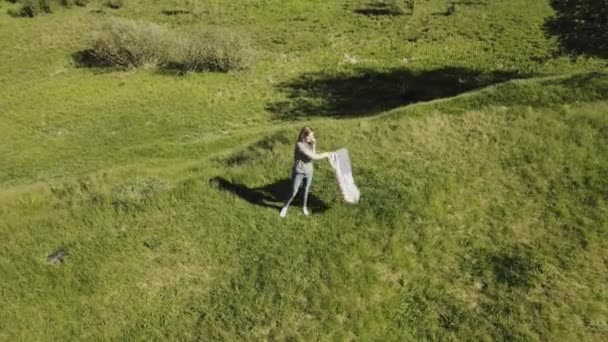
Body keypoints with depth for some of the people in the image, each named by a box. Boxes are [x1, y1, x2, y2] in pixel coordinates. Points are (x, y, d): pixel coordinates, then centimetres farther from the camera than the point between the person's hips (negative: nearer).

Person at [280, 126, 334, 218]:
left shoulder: (309, 144, 1)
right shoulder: (299, 145, -23)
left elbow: (312, 156, -7)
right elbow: (313, 156, -25)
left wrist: (313, 145, -15)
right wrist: (325, 155, -16)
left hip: (308, 172, 6)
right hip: (298, 172, -6)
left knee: (306, 191, 18)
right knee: (293, 193, 2)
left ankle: (304, 207, 41)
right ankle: (285, 207, 24)